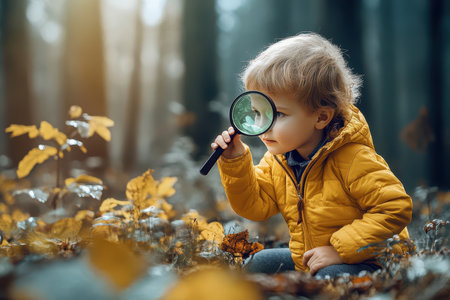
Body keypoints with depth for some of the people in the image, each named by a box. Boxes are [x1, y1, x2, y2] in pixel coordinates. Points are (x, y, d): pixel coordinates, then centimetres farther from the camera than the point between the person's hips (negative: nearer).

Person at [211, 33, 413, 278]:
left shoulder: (353, 160, -25)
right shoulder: (277, 160, -1)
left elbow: (396, 208, -26)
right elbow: (255, 206, 4)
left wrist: (340, 250, -28)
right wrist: (235, 162, -10)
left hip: (364, 262, -8)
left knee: (332, 276, -35)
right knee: (259, 263, 2)